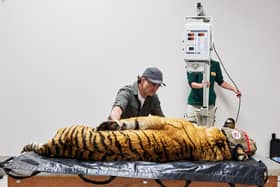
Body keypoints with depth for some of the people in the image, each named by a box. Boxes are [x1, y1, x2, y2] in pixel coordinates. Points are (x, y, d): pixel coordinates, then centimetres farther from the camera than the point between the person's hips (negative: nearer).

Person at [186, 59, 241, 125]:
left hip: (210, 104, 2)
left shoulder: (215, 65, 6)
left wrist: (234, 89, 6)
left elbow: (220, 82, 16)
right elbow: (191, 83, -11)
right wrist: (201, 85, -32)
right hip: (194, 104, -2)